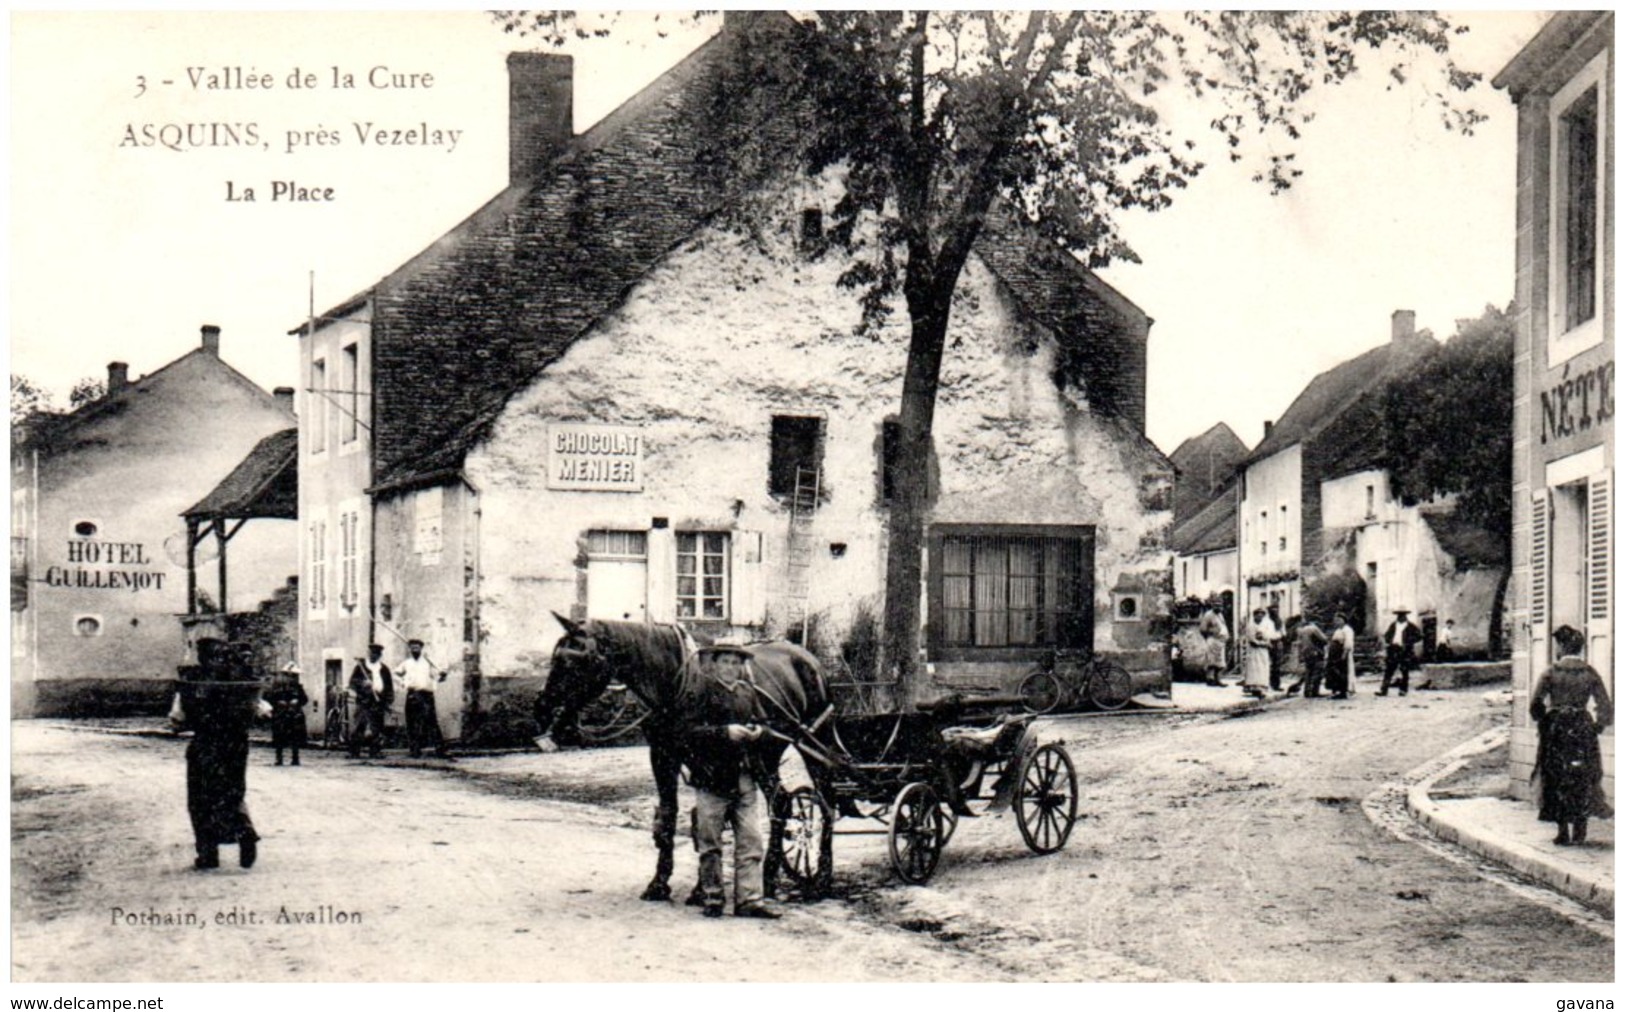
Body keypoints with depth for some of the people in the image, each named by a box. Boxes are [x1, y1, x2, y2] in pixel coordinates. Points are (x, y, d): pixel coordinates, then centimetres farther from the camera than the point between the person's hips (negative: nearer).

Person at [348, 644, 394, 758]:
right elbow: (352, 680, 3)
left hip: (378, 702, 3)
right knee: (359, 727, -10)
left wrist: (388, 701, 7)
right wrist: (362, 683, -17)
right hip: (363, 702, -3)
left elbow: (389, 687, 16)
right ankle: (354, 752, -8)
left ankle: (375, 752, 11)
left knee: (376, 729, 4)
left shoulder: (384, 669, 14)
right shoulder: (361, 666, 7)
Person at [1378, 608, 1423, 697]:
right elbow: (1386, 635, 22)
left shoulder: (1411, 626, 2)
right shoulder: (1393, 625, 15)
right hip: (1393, 650, 3)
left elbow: (1418, 636, -3)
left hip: (1405, 651, -3)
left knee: (1404, 672, 2)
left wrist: (1409, 643, -14)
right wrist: (1388, 641, 1)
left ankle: (1403, 690, 11)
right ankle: (1383, 690, -3)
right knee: (1388, 671, -2)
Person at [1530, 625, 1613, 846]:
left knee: (1557, 780, 6)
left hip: (1556, 732, -2)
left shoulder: (1551, 673, -6)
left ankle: (1563, 832, 5)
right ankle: (1579, 832, 10)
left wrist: (1544, 722, 6)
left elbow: (1535, 705, -10)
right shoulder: (1590, 673, -1)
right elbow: (1606, 709, -4)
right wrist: (1597, 726, 10)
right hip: (1583, 731, 2)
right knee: (1582, 781, 11)